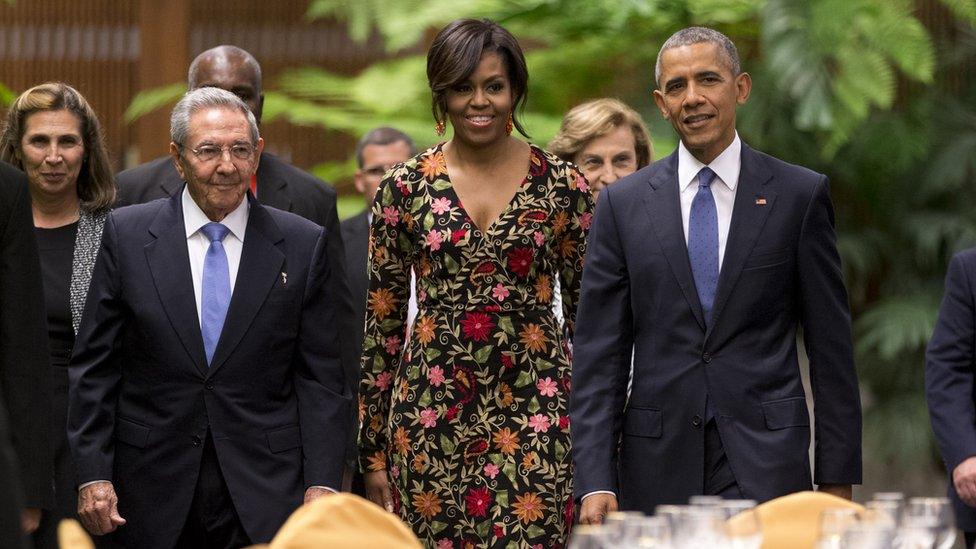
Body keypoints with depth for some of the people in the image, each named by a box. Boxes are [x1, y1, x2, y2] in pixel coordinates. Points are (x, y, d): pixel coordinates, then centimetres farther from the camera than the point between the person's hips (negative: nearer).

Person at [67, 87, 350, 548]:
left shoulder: (304, 245, 3)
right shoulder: (127, 235, 3)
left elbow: (320, 378, 3)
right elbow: (94, 367, 3)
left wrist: (321, 484, -5)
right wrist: (93, 475, -4)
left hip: (266, 496, 0)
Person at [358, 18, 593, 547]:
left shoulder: (563, 186, 3)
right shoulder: (404, 187, 4)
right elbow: (382, 325, 7)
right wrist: (373, 453, 5)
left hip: (535, 416, -1)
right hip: (431, 418, 1)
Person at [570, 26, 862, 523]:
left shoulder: (801, 195, 4)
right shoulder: (623, 203, 7)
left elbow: (831, 344, 5)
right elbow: (598, 352, 4)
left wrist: (838, 477, 2)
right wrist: (595, 481, -5)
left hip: (765, 457, -2)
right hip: (659, 460, 2)